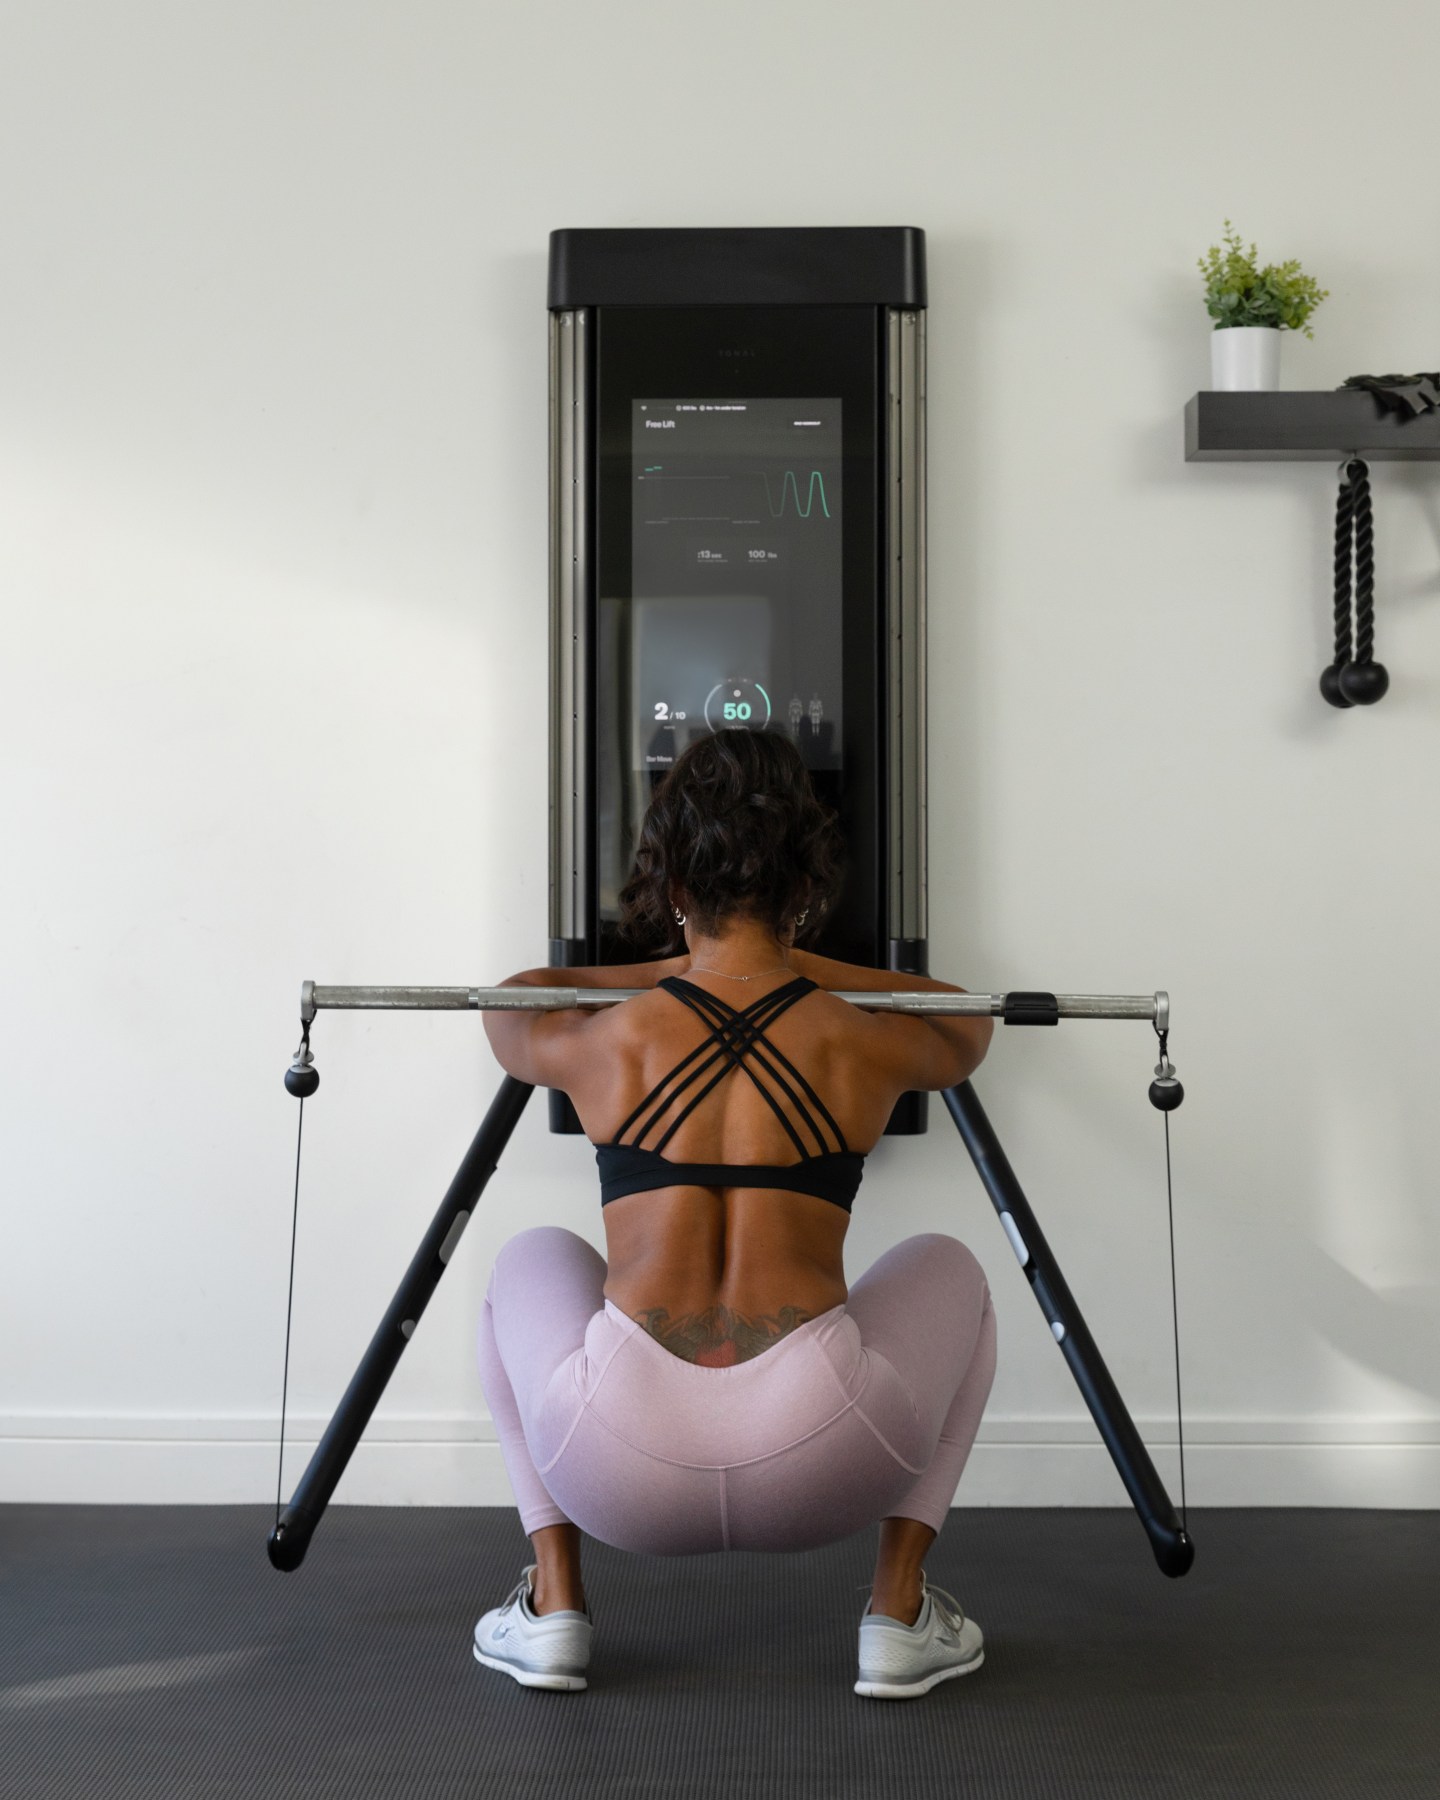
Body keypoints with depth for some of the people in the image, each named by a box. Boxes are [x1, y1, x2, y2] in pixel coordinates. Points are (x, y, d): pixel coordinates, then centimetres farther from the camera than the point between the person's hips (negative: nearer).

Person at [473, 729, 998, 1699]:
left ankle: (554, 1602, 22)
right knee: (948, 1272, 31)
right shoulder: (865, 1048, 4)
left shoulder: (603, 1043, 5)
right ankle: (901, 1609, 20)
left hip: (622, 1468, 1)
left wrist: (667, 971, 41)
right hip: (820, 1469, 0)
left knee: (532, 1264, 33)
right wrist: (793, 967, 39)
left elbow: (507, 1008, 32)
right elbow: (970, 1024, 31)